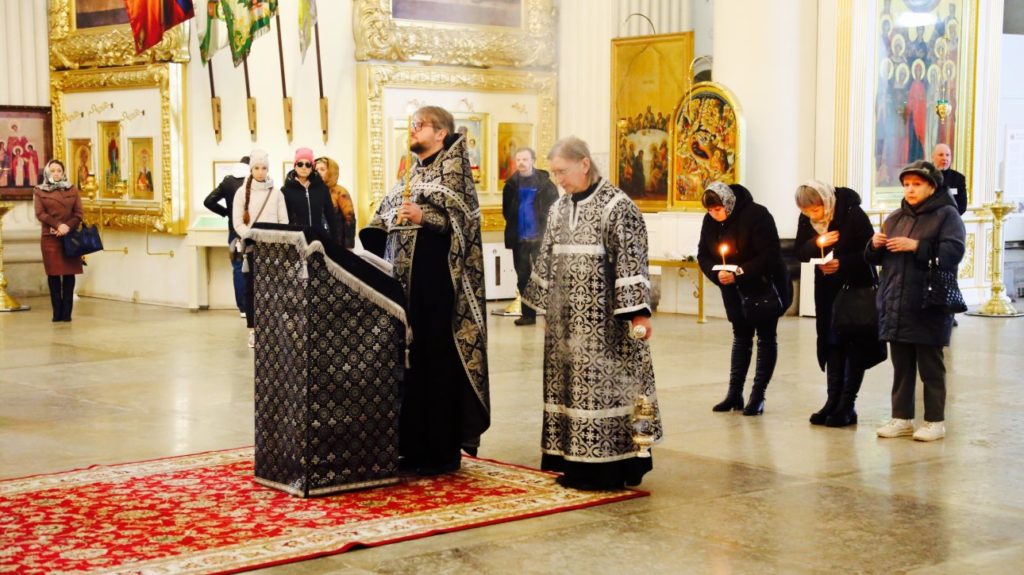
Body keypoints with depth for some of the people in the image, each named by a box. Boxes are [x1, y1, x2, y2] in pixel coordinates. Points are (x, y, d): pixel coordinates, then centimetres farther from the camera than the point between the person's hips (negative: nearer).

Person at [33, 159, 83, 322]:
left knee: (69, 273, -3)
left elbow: (78, 214, 5)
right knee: (53, 274, -2)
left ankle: (67, 312, -1)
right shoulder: (39, 191, 8)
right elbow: (40, 214, -3)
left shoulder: (73, 190, 12)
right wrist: (58, 225, -17)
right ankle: (57, 312, 1)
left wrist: (68, 227, -13)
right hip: (50, 237, -1)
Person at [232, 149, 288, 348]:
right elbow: (237, 222, -2)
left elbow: (284, 221, 5)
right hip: (251, 247, -1)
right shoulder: (242, 192, 3)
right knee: (252, 288, 2)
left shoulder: (276, 193, 6)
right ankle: (253, 330, 6)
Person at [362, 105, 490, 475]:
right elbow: (384, 227, 24)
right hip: (403, 284, 7)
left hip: (436, 285, -7)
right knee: (408, 362, 6)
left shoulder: (453, 168, -2)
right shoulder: (411, 174, 19)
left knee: (437, 361, -4)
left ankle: (444, 452, 3)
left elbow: (462, 219, -13)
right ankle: (413, 447, 14)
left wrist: (423, 217, -23)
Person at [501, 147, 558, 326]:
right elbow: (506, 210, 13)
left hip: (540, 237, -4)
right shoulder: (512, 183, 6)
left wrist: (546, 229, -9)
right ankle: (528, 314, 17)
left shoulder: (544, 182, -3)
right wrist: (513, 226, 4)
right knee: (523, 277, 9)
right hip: (519, 238, 4)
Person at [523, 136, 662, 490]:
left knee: (604, 385, -4)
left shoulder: (617, 206, -10)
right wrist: (545, 308, 19)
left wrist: (638, 312, -18)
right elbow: (547, 262, 19)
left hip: (603, 321, -7)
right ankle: (577, 462, 16)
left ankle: (610, 467, 3)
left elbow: (632, 263, -14)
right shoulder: (560, 208, 11)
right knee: (569, 387, 8)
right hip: (567, 320, 7)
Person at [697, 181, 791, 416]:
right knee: (741, 337, 12)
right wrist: (716, 273, -20)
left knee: (765, 337, 1)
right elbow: (703, 255, 0)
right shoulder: (710, 221, -4)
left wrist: (740, 273, -30)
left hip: (765, 285, -6)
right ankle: (734, 394, 15)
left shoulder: (757, 215, -23)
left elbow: (770, 254, -26)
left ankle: (758, 396, 4)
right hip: (735, 290, 6)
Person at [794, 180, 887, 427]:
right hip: (828, 288, 5)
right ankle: (833, 401, 11)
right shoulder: (806, 219, -3)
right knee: (831, 344, 6)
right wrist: (817, 243, -22)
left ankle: (847, 406, 2)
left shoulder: (853, 214, -19)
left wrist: (842, 263, -28)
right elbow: (799, 252, -3)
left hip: (856, 287, -5)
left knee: (854, 344, -1)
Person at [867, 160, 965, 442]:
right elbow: (875, 258, 17)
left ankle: (935, 421, 10)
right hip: (895, 307, 6)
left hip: (928, 309, -5)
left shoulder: (946, 215, -2)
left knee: (930, 367, 2)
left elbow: (953, 252, -16)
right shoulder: (895, 218, 15)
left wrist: (917, 246, -22)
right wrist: (875, 245, -4)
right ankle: (902, 418, 18)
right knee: (901, 367, 10)